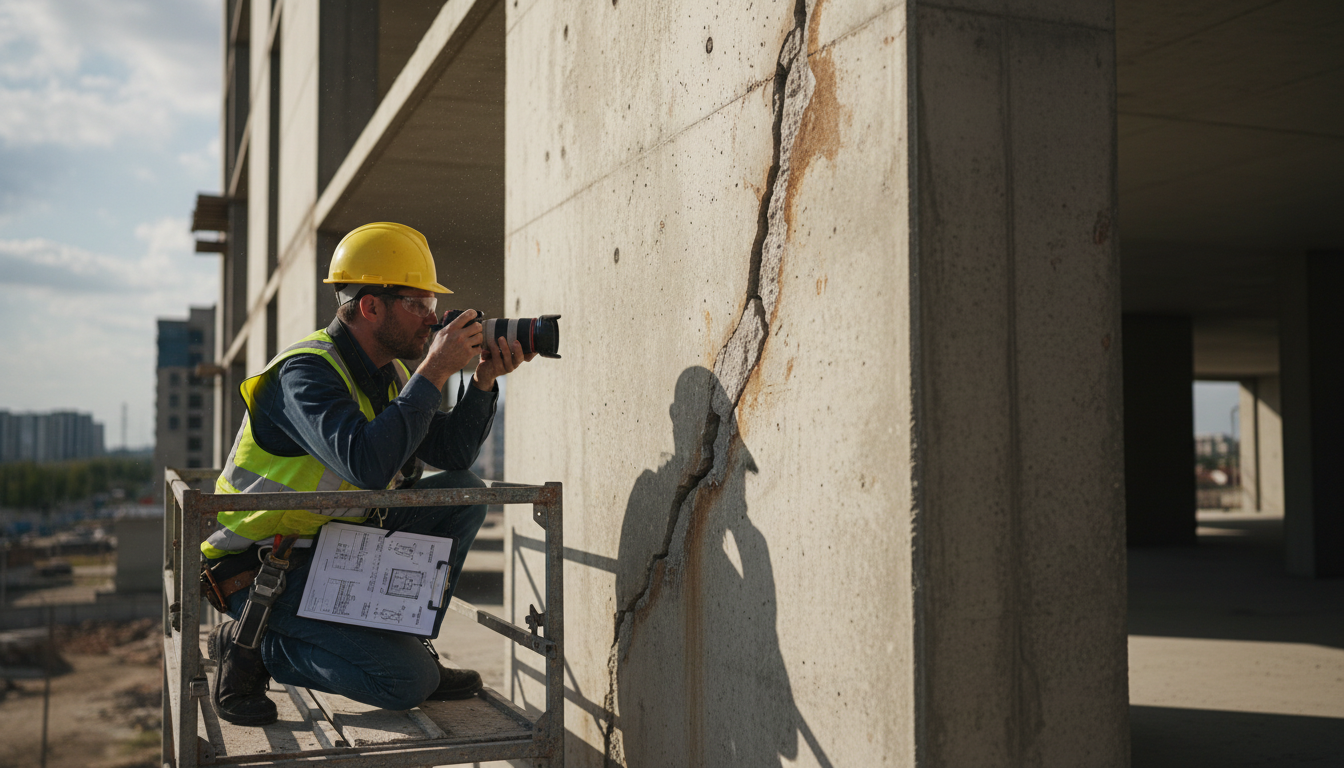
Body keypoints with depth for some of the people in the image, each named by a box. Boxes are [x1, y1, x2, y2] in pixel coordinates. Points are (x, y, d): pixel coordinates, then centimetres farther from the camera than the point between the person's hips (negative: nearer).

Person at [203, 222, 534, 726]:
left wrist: (484, 381, -8)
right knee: (407, 682, -19)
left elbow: (452, 452, 8)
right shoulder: (306, 372, -22)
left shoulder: (387, 372, 6)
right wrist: (433, 372, -31)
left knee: (464, 493, -1)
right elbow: (369, 466, -38)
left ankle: (402, 640, 4)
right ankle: (253, 647, -2)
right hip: (271, 571, -9)